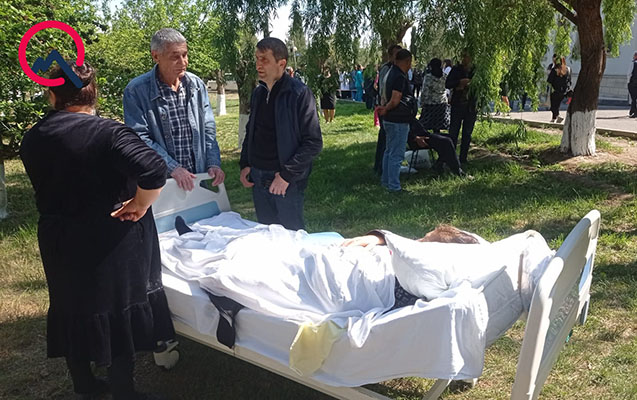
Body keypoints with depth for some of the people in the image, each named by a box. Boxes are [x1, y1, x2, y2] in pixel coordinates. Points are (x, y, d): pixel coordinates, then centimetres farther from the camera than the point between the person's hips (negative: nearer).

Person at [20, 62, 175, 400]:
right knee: (119, 312, 11)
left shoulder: (32, 140, -2)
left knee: (73, 311, 21)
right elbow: (154, 170, -32)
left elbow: (46, 189, 8)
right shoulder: (108, 132, -20)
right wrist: (139, 205, -17)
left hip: (59, 243, 5)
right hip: (113, 244, -5)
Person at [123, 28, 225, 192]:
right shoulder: (136, 91, -9)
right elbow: (140, 137, -13)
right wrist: (173, 168, -20)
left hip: (196, 179, 4)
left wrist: (213, 163, -5)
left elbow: (208, 130, 7)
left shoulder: (197, 85, 4)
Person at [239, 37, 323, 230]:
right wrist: (245, 164, 8)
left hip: (287, 181, -6)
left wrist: (287, 174, -18)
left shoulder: (299, 93, -13)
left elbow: (314, 143, -16)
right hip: (258, 178, 6)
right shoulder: (258, 93, 9)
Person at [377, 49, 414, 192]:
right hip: (399, 121, -10)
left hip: (390, 120, 10)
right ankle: (394, 186, 3)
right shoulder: (400, 77, -20)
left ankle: (385, 181, 29)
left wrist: (385, 108, 3)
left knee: (389, 152, 19)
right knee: (396, 155, -3)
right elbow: (395, 101, -26)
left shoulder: (392, 73, 11)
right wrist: (386, 109, -10)